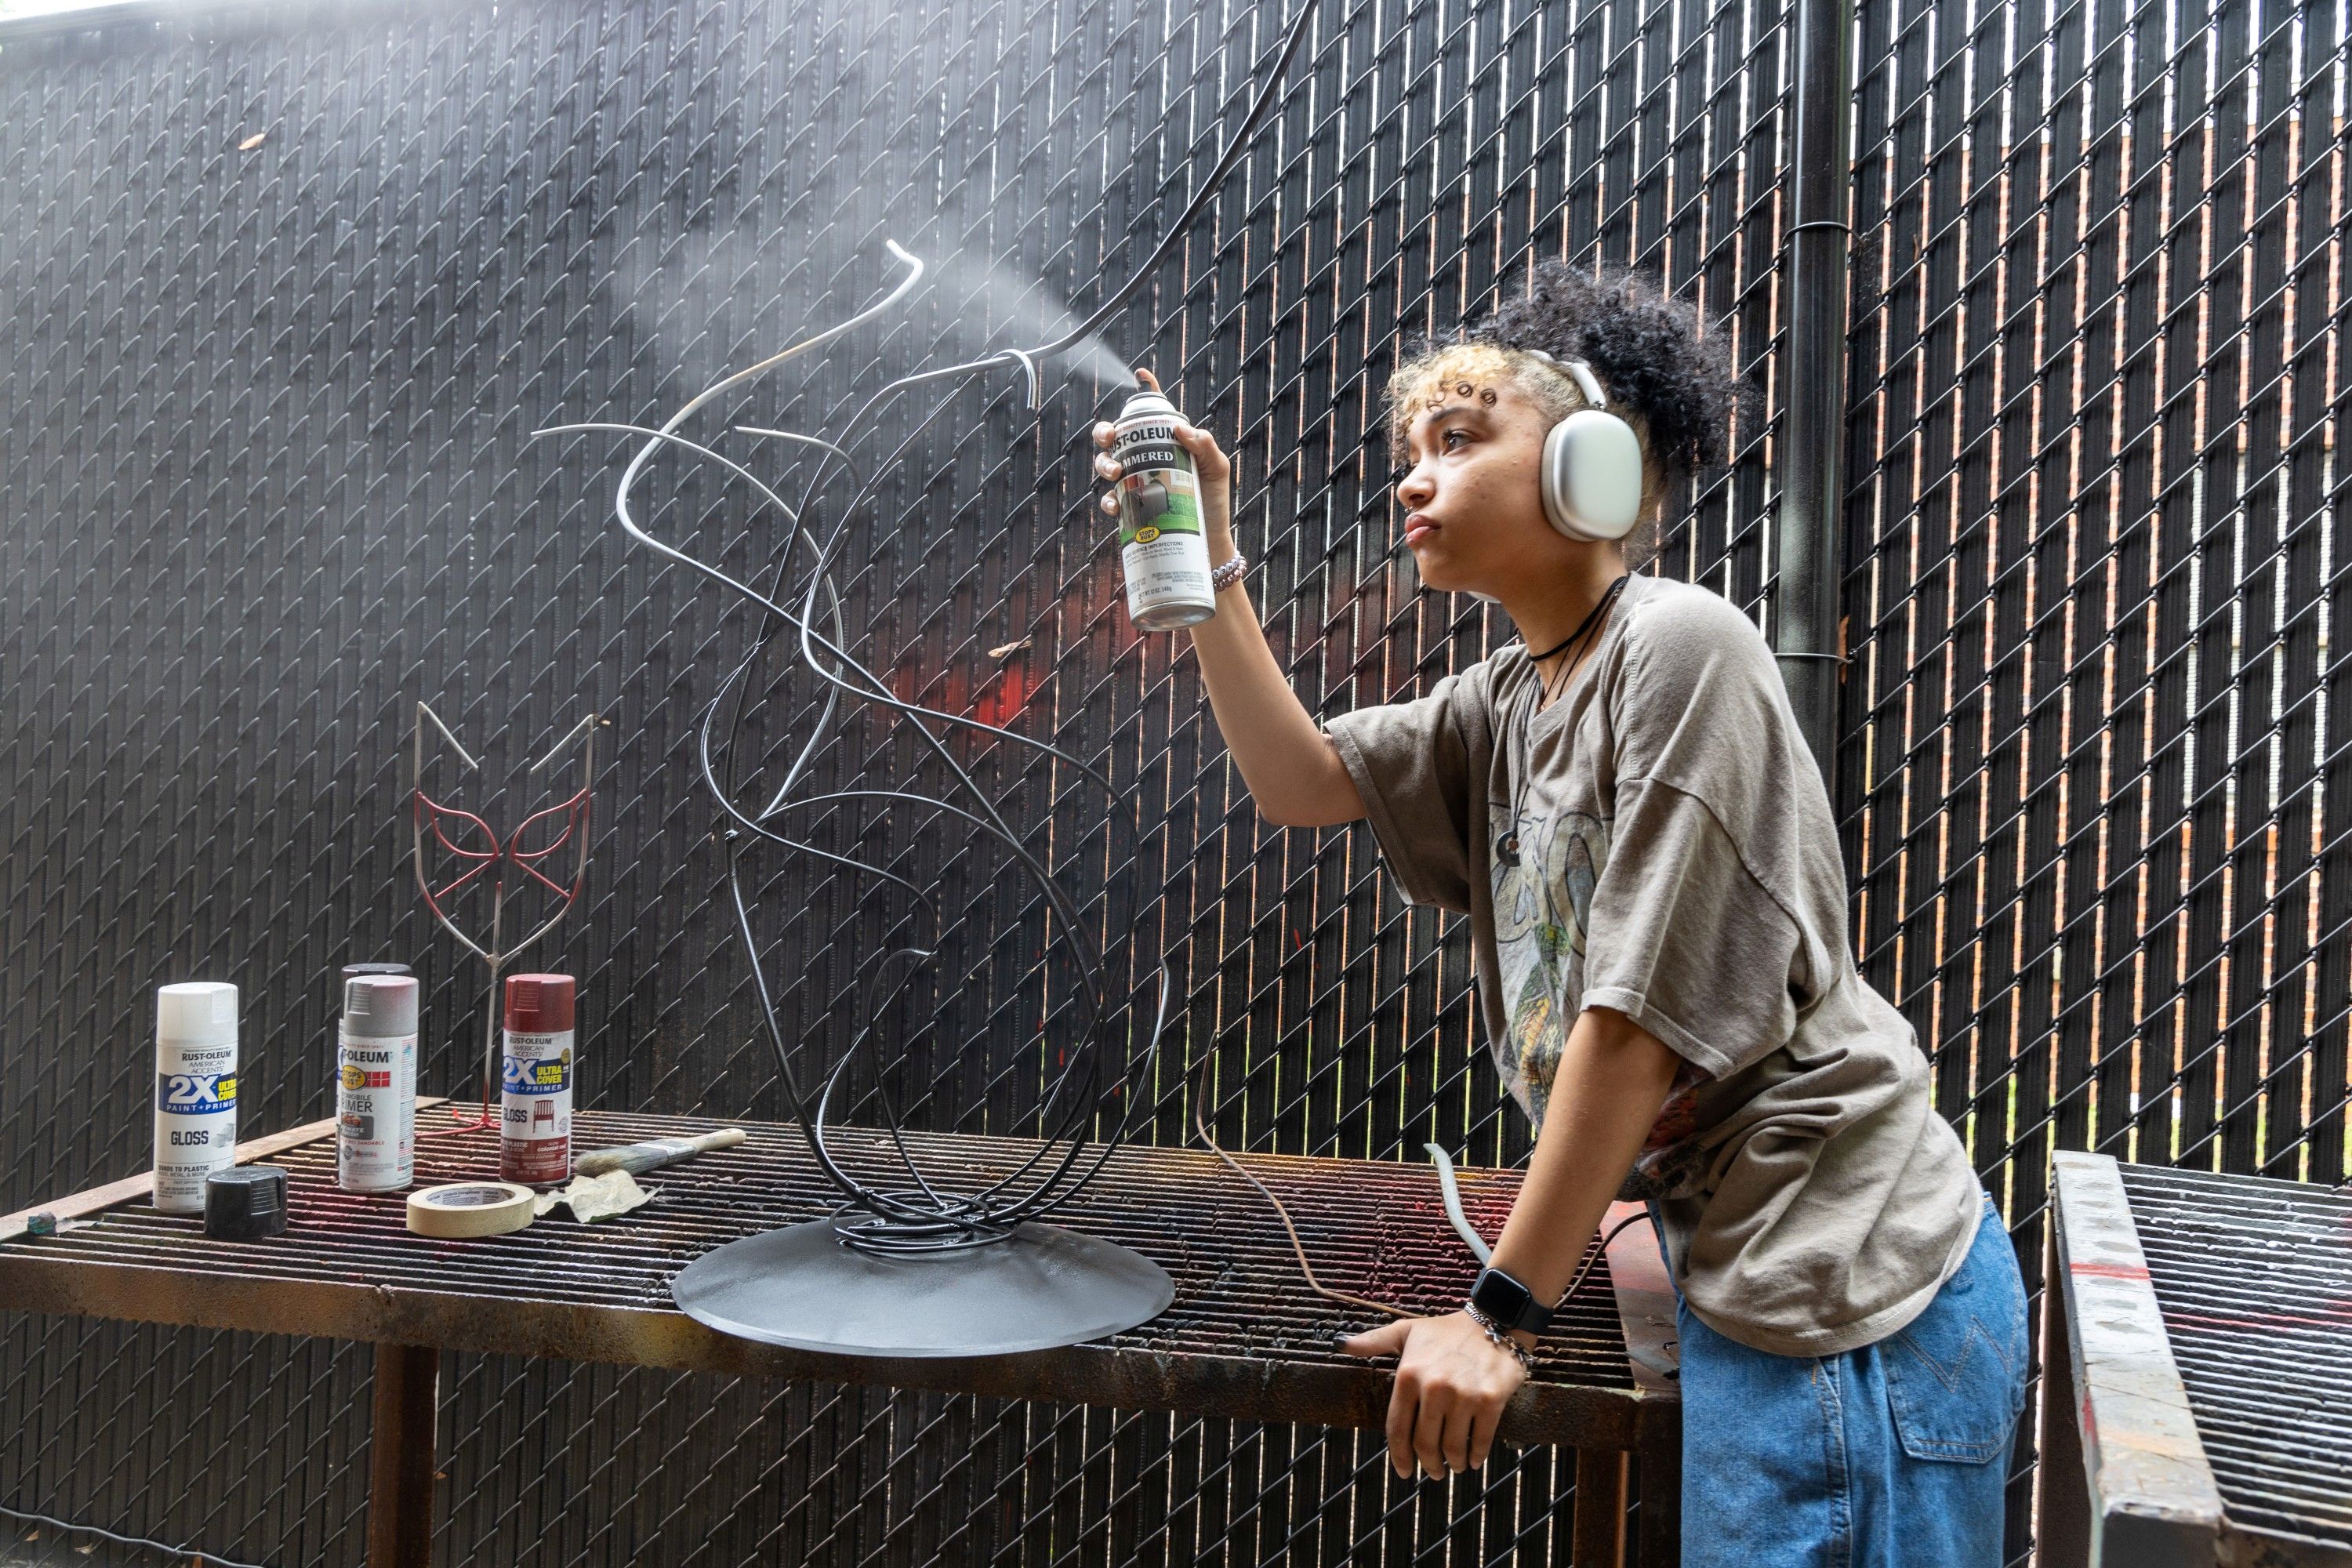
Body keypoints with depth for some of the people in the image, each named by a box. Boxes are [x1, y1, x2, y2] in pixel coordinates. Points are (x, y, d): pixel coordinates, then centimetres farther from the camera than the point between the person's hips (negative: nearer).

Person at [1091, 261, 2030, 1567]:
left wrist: (1502, 1313, -15)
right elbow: (1299, 782, 8)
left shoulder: (1681, 647, -17)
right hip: (1738, 1275, 8)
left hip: (1848, 1290, -8)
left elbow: (1640, 1011, -20)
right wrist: (1207, 563, 0)